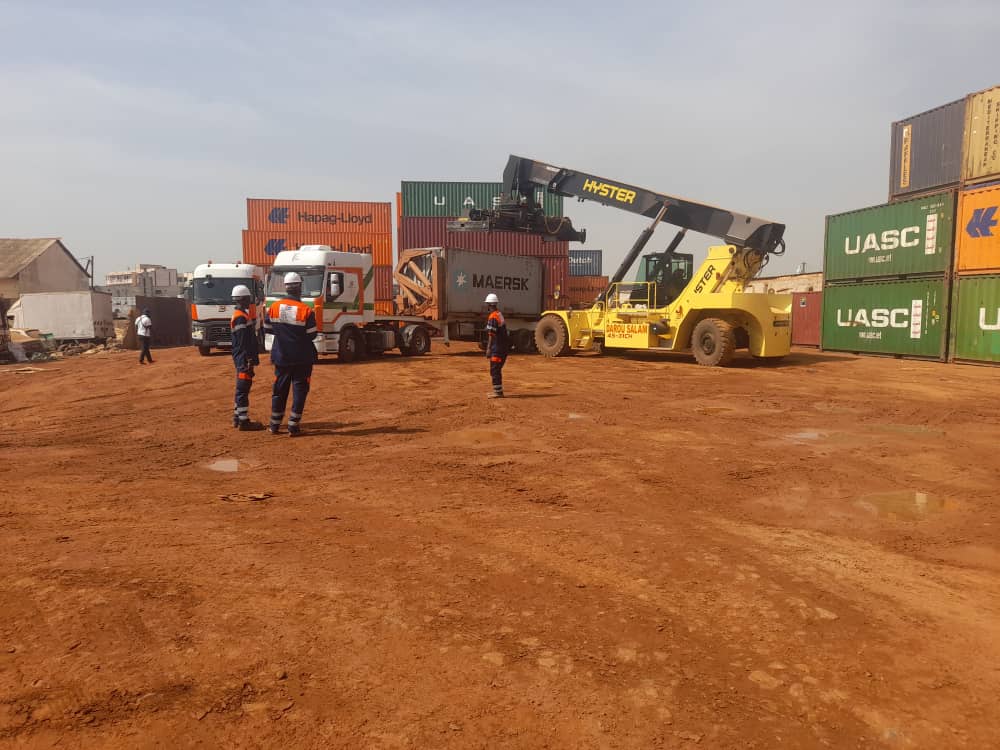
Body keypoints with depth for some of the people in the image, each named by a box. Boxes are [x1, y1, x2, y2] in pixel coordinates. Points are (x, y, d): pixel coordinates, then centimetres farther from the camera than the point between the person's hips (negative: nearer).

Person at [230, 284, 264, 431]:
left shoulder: (239, 315, 16)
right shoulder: (241, 317, -16)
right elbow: (243, 343, -21)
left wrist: (251, 359, 22)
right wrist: (248, 361, -22)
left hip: (241, 360, 11)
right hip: (244, 360, -11)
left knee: (242, 389, 17)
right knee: (243, 389, -6)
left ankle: (237, 418, 25)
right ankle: (244, 421, -3)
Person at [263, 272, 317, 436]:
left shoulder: (273, 307, -4)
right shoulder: (306, 310, -15)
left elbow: (268, 329, 7)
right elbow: (312, 335, -9)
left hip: (281, 357, 3)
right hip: (302, 358, -3)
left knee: (279, 390, 14)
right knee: (299, 391, 5)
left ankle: (275, 425, 20)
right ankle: (293, 426, 4)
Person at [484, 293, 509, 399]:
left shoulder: (493, 317, -14)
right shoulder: (500, 314, 14)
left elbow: (492, 334, -19)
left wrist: (488, 348, -18)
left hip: (497, 347, -9)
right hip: (503, 346, 9)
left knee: (494, 370, -6)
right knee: (497, 370, 17)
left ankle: (498, 392, -6)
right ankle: (498, 390, 23)